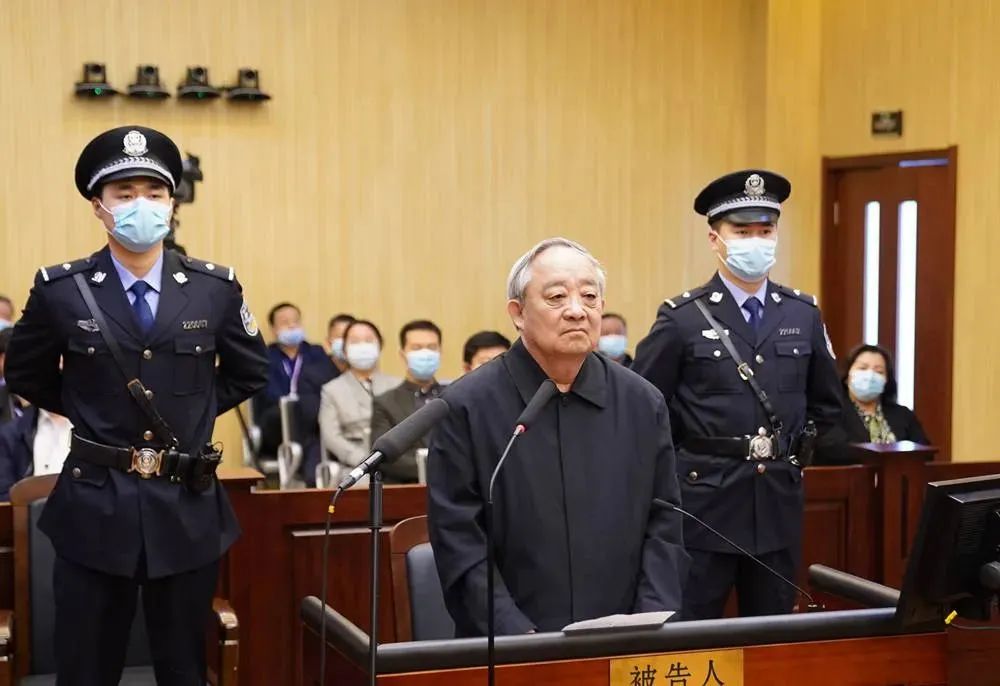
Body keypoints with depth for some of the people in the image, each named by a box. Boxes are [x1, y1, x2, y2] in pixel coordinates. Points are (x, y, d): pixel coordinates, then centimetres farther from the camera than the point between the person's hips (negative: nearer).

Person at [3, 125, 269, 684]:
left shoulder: (217, 289, 0)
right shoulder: (60, 290, -4)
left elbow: (250, 373, 15)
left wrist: (195, 410, 7)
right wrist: (87, 412, 8)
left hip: (189, 511, 1)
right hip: (94, 509, -1)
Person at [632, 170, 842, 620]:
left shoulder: (803, 314, 7)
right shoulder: (682, 318, -5)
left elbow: (826, 403, 17)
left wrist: (795, 453, 9)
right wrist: (687, 461, -1)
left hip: (779, 504, 4)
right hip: (705, 505, -4)